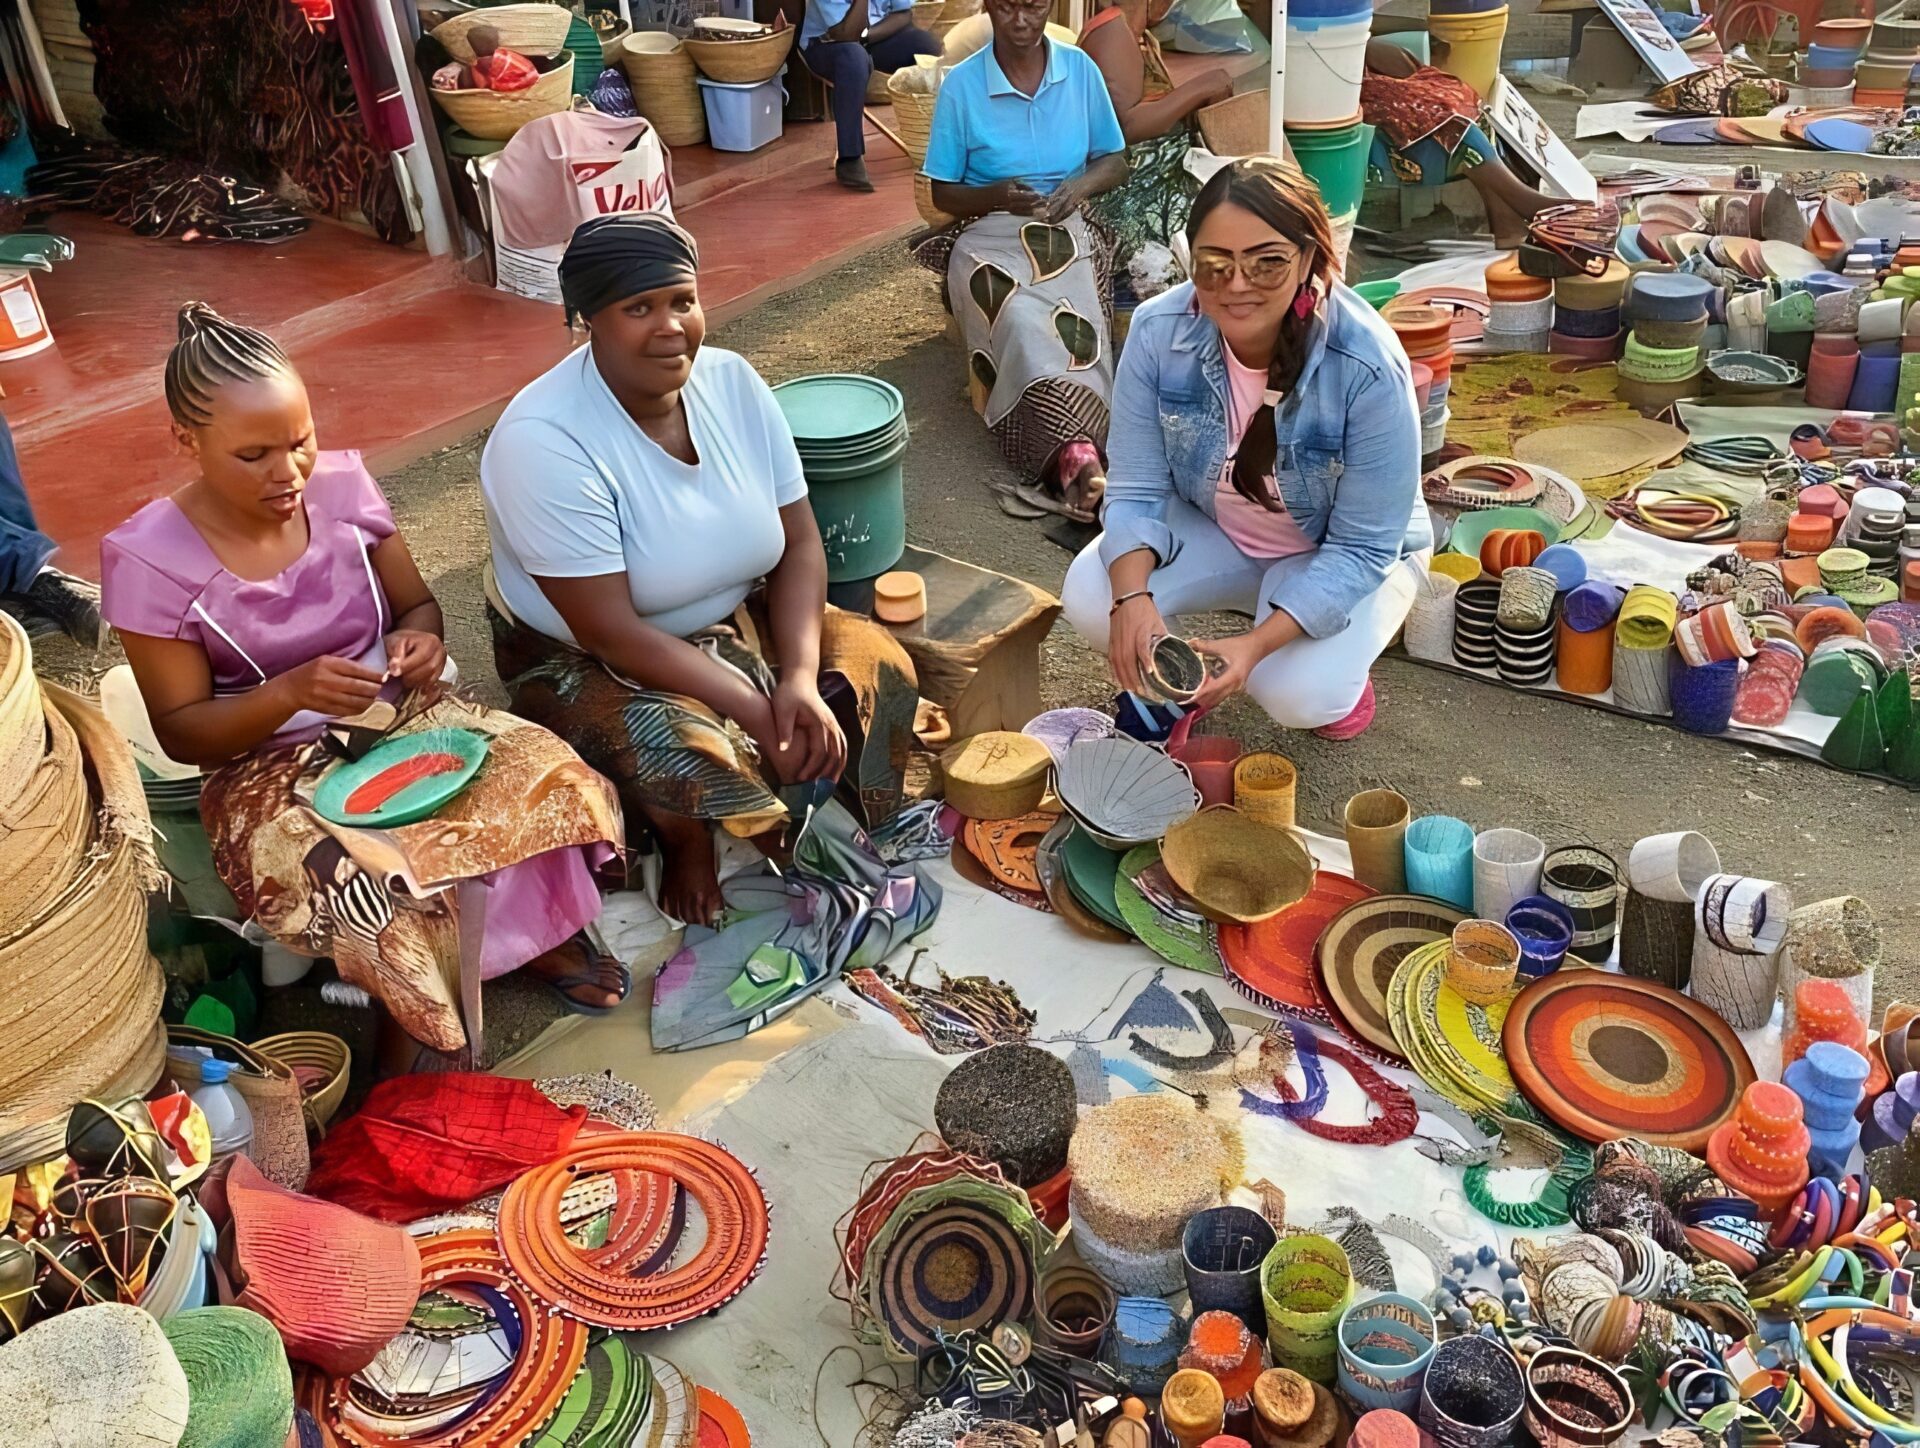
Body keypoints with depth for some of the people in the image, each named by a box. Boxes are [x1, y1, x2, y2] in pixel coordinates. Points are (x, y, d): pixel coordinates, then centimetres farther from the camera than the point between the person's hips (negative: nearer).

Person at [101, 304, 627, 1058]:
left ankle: (543, 936, 0)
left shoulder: (341, 483, -7)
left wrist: (420, 641, -18)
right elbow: (182, 733, -10)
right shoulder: (149, 557, -16)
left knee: (545, 775, -25)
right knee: (364, 894, -34)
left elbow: (416, 604, 7)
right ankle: (417, 1030, -5)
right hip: (270, 767, -3)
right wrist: (291, 691, -29)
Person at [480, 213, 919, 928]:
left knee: (878, 665, -12)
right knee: (683, 755, -33)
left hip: (732, 621, 6)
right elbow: (610, 632, -27)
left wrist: (799, 679, -22)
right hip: (583, 659, -6)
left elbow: (798, 542, -6)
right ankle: (688, 849, 0)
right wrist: (756, 708, -29)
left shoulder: (731, 381, -9)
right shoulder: (543, 440, -27)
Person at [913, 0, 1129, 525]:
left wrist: (1081, 186, -8)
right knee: (1022, 323, -36)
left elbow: (1116, 162, 15)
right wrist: (997, 196, -15)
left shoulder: (1080, 70, 7)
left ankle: (1067, 463, -47)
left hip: (1064, 231, 2)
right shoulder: (961, 85, 1)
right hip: (988, 236, -2)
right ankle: (1081, 459, -49)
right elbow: (944, 194, 5)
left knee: (1072, 320, -34)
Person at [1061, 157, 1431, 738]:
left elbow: (1361, 549, -26)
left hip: (1344, 554, -3)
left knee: (1297, 695, -29)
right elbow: (1138, 491, -16)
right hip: (1208, 531, 3)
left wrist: (1257, 643, -39)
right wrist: (1132, 595, -36)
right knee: (1090, 599, -23)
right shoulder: (1158, 332, -24)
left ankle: (1339, 670, 9)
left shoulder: (1369, 369, -33)